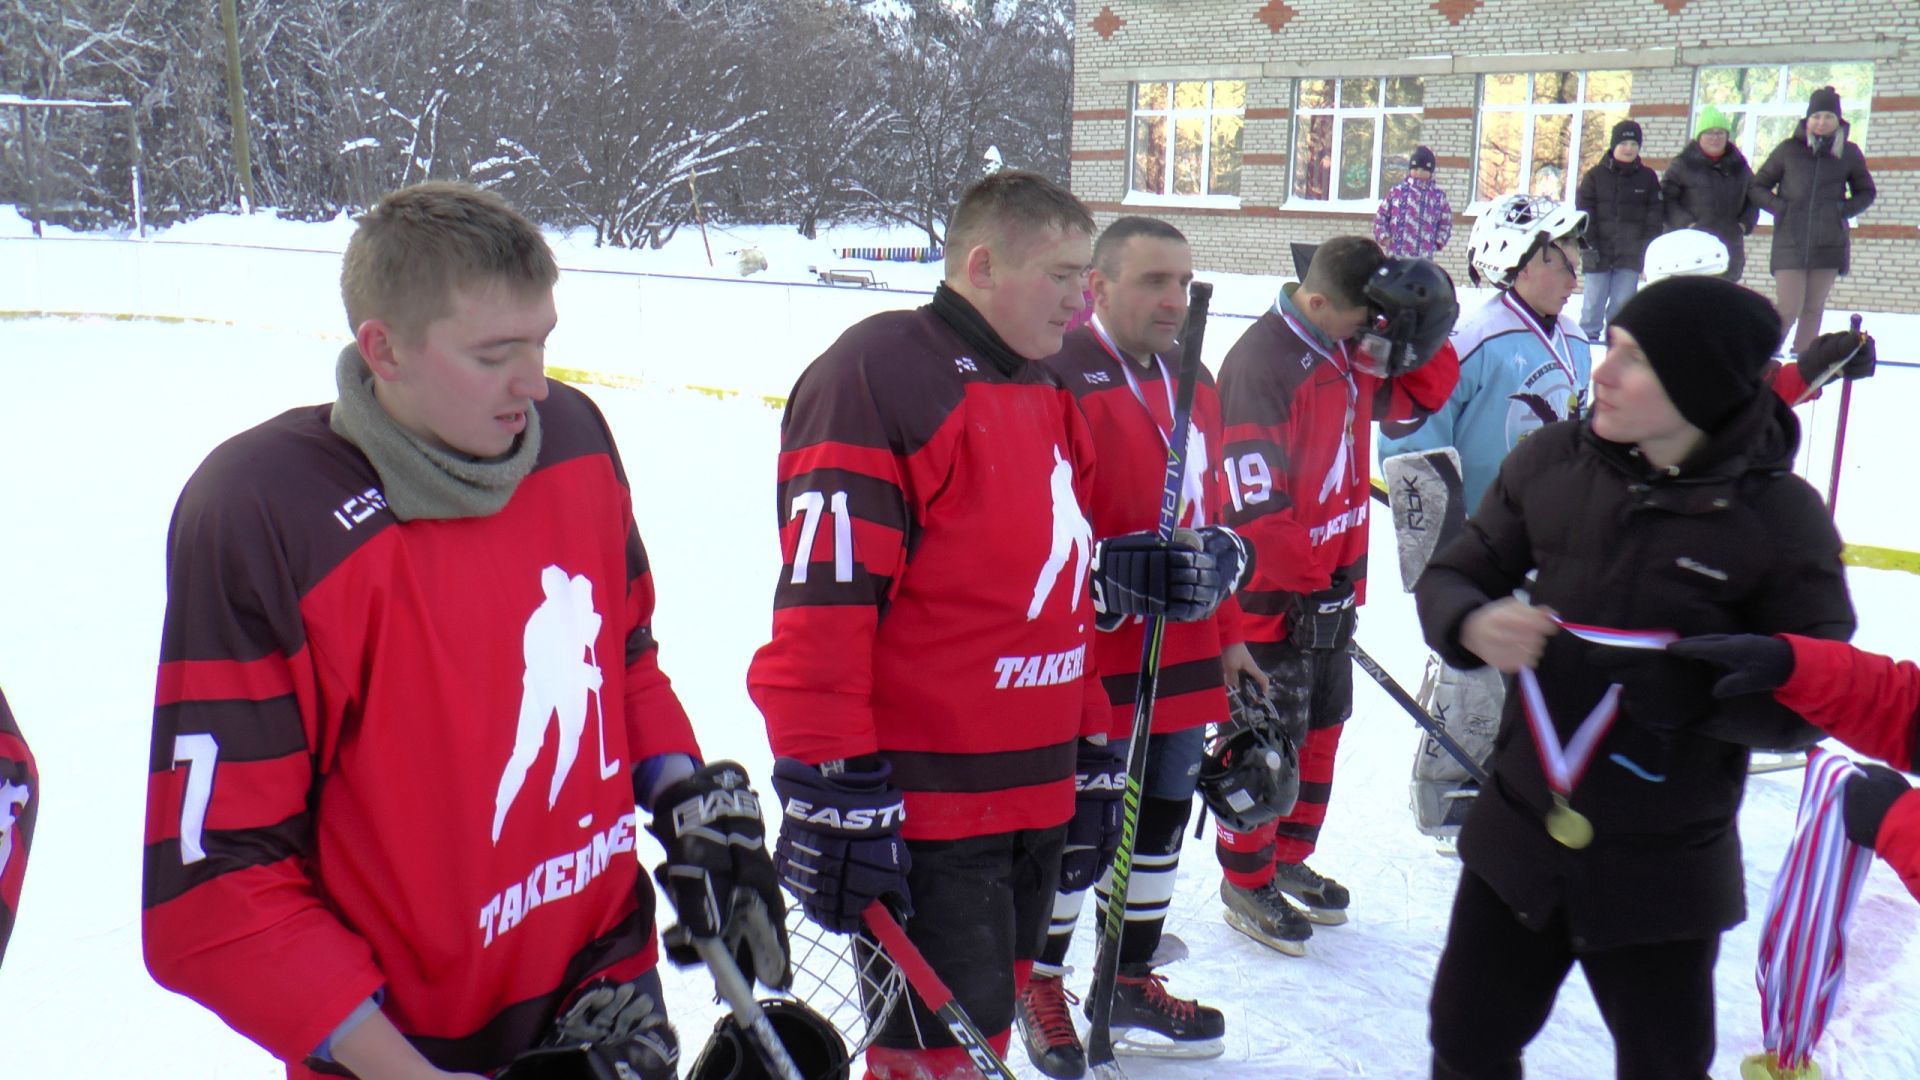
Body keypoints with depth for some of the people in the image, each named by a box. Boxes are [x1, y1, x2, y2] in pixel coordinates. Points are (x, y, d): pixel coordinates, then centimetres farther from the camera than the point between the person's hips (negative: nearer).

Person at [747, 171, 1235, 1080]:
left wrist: (1092, 761, 20)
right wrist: (837, 797, -20)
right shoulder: (878, 375, -14)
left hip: (1036, 800, 9)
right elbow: (821, 604, -20)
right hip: (922, 816, -9)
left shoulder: (1049, 398, 14)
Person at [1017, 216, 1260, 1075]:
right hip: (1085, 661, -8)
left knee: (1161, 819, 18)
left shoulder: (1193, 379, 11)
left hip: (1182, 657, 8)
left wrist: (1227, 636, 18)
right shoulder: (1057, 377, -15)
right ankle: (1038, 987, 28)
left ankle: (1131, 983, 36)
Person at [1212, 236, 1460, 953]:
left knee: (1321, 725, 19)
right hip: (1271, 596, -9)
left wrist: (1424, 331, -4)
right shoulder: (1261, 364, -23)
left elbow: (1421, 395, 15)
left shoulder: (1350, 350, 4)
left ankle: (1289, 857, 36)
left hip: (1332, 581, 9)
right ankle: (1246, 881, 20)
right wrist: (1304, 586, -20)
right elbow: (1255, 505, -25)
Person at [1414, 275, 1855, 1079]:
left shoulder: (1780, 517, -15)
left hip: (1664, 868, -2)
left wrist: (1688, 690, -29)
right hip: (1519, 833, 3)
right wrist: (1472, 625, -21)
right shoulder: (1552, 461, -8)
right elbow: (1452, 576, 2)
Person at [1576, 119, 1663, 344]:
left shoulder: (1647, 178, 6)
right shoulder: (1595, 176, 1)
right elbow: (1584, 212, -2)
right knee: (1595, 298, 5)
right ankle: (1588, 334, 17)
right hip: (1599, 251, -1)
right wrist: (1587, 246, -9)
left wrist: (1650, 247, 0)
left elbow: (1654, 215, 7)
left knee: (1622, 300, 2)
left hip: (1630, 252, 1)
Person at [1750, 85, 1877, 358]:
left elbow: (1866, 192, 17)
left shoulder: (1849, 153, 5)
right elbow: (1757, 187, 7)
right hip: (1790, 241, -2)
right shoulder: (1788, 149, 0)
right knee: (1788, 310, -9)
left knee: (1813, 309, 7)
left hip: (1829, 243, 2)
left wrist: (1846, 209, -1)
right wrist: (1780, 207, -8)